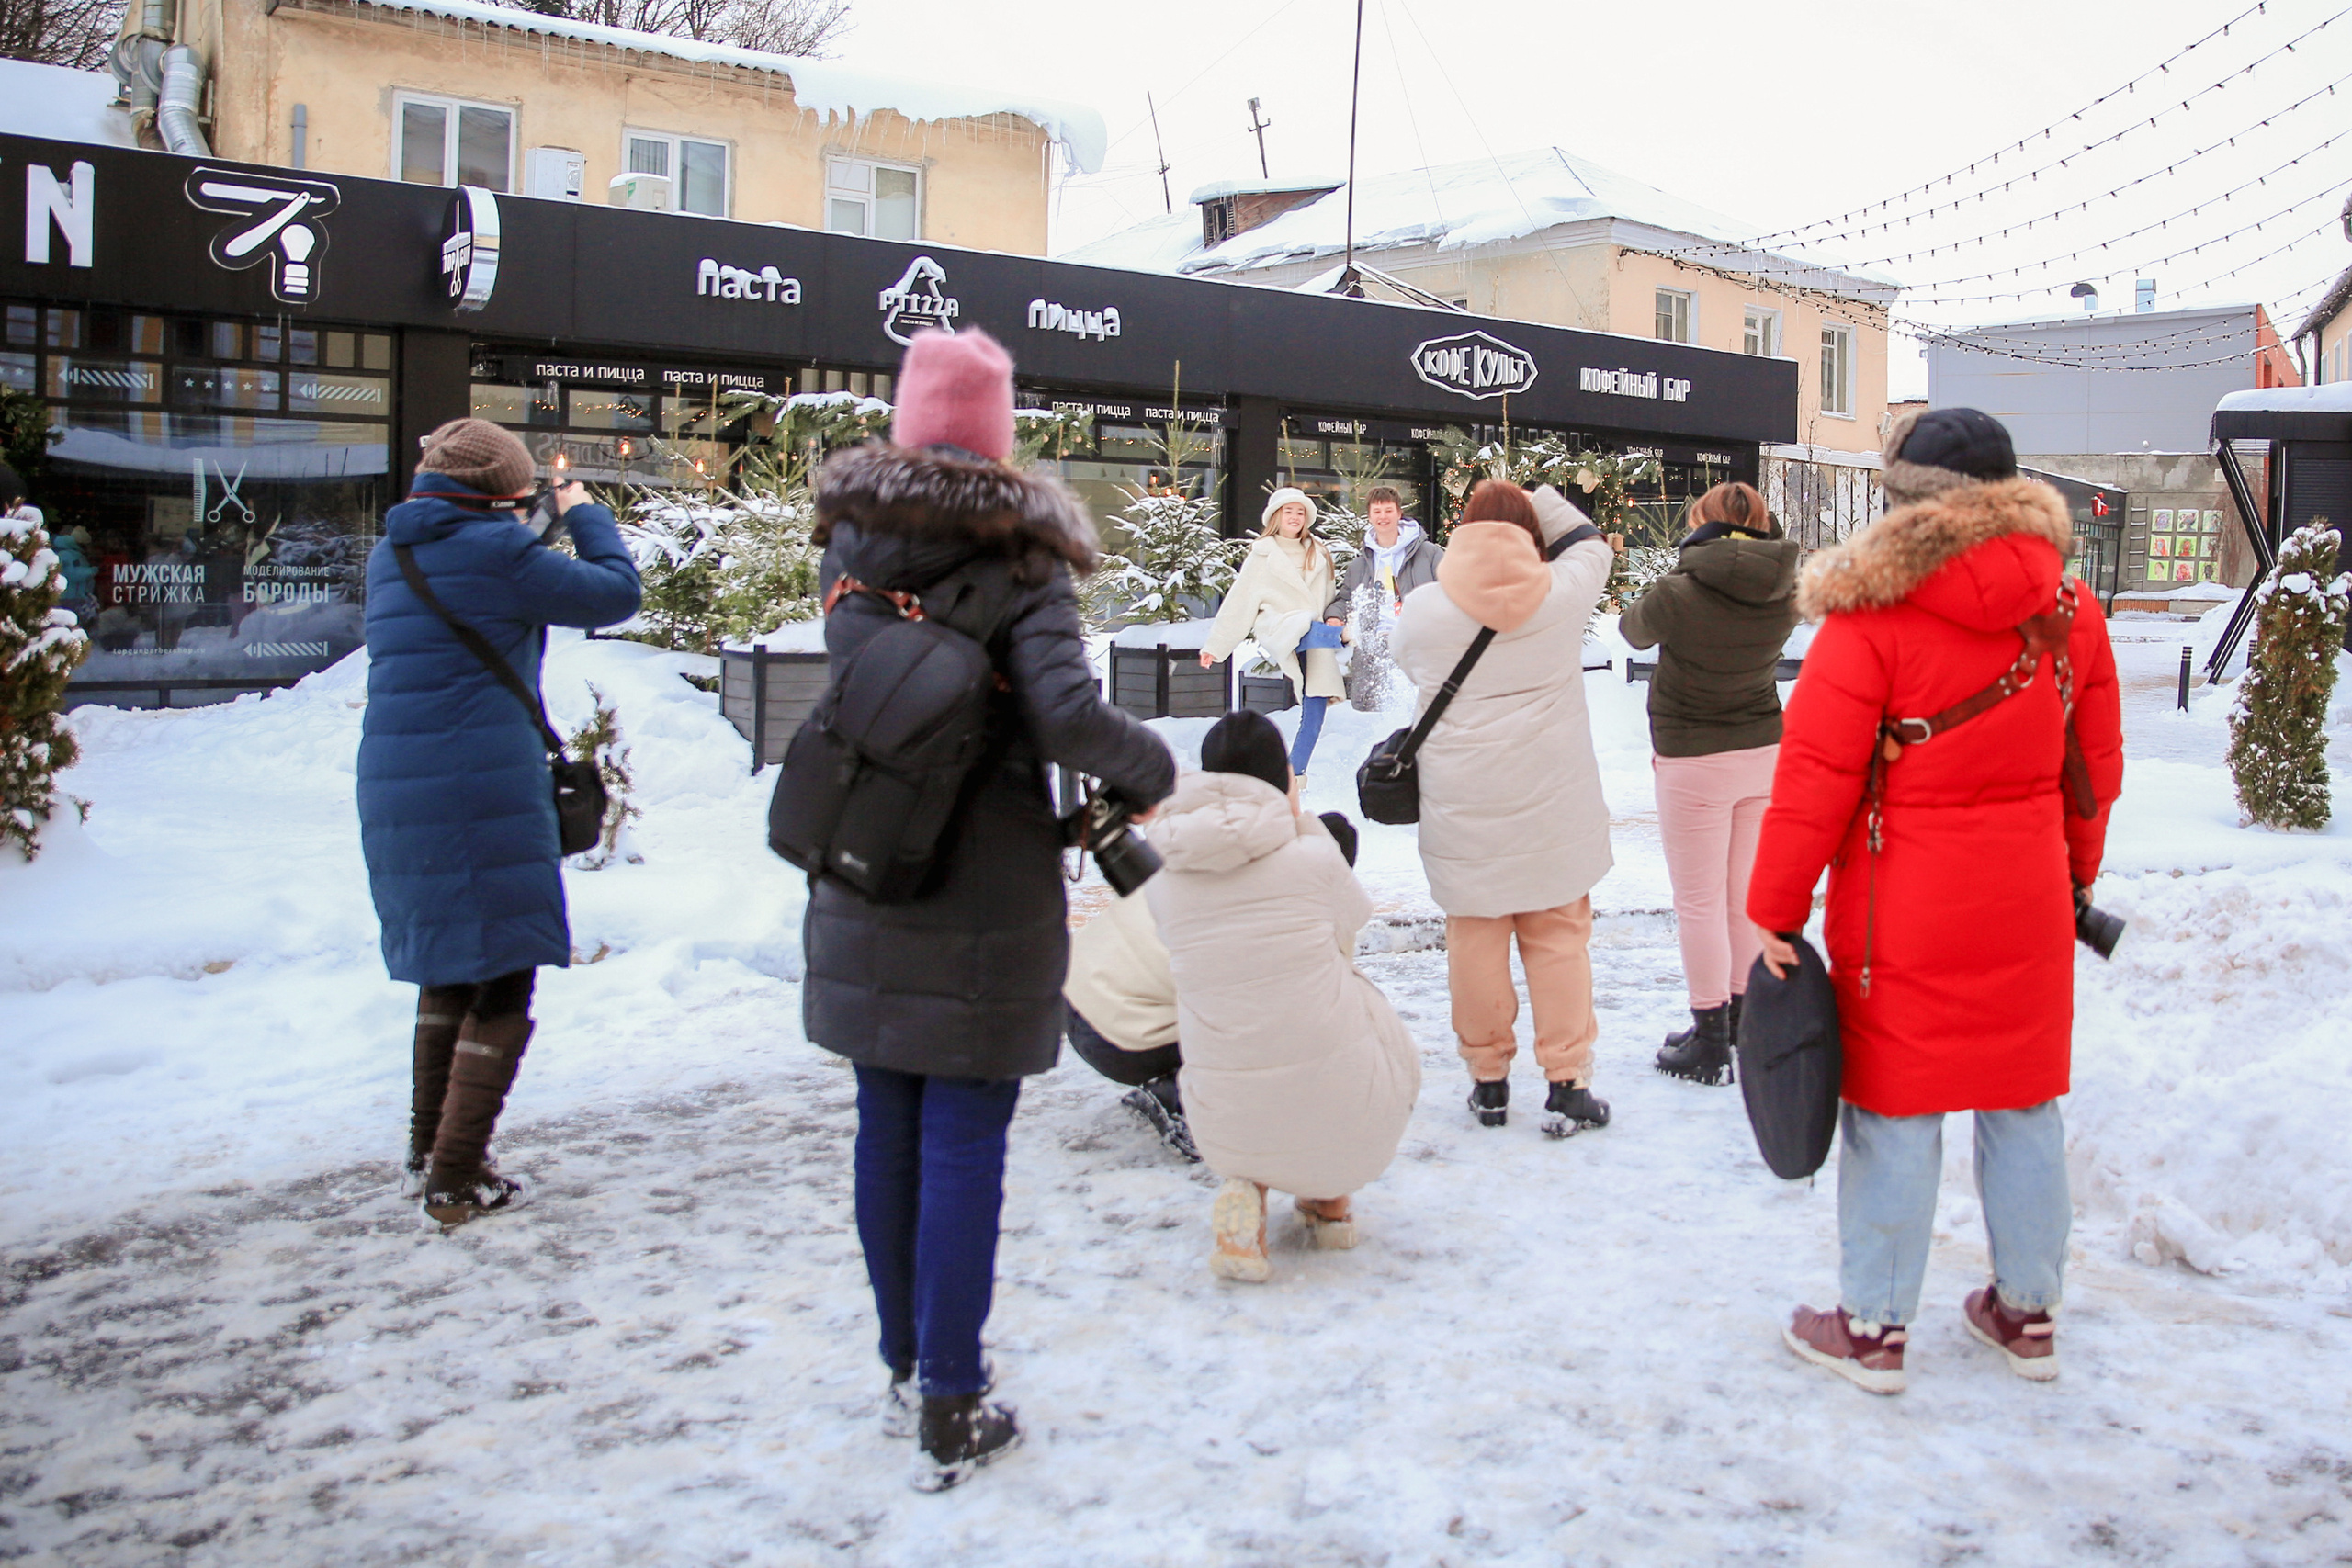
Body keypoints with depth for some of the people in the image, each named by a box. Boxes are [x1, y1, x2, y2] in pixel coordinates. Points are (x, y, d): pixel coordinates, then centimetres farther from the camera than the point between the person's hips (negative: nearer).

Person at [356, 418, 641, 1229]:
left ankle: (429, 1151, 32)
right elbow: (615, 592, -4)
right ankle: (456, 1182, 2)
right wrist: (585, 515, 12)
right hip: (486, 795, -8)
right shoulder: (497, 552, -11)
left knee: (449, 966, 23)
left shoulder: (389, 555, 12)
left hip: (394, 791, 8)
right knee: (501, 986, 1)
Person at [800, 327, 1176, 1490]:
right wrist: (1151, 772, -6)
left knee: (888, 1132, 14)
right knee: (963, 1144, 3)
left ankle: (904, 1369, 29)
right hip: (983, 902, -5)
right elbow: (1069, 719, -22)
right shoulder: (1016, 560, -11)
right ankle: (950, 1413, 11)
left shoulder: (850, 546, 4)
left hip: (865, 895, 5)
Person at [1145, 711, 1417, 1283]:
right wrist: (1303, 822, 14)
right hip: (1342, 1115, -2)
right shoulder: (1312, 855, -11)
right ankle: (1327, 1194, 23)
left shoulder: (1162, 874, -2)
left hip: (1225, 1129, 2)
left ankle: (1247, 1185, 9)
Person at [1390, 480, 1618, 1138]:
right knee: (1558, 935, 7)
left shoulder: (1420, 610, -3)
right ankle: (1567, 1084, 9)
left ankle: (1488, 1080, 20)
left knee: (1475, 936, 10)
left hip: (1462, 808, 0)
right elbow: (1590, 543, 18)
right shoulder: (1563, 592, -3)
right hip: (1554, 805, 0)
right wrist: (1540, 503, 25)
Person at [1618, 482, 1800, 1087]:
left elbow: (1634, 628, 2)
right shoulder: (1783, 599, -5)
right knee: (1746, 895, 16)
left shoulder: (1681, 593, -17)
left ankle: (1710, 1043, 7)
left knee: (1699, 904, 2)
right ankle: (1740, 1016, 29)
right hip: (1764, 752, 5)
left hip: (1694, 764, -5)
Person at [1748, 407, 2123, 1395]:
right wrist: (2076, 871, 26)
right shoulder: (2068, 609, 2)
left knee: (1895, 1110, 5)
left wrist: (1777, 910, -8)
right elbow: (2096, 761, 11)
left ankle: (1874, 1328, 17)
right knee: (2024, 1105, 16)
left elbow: (1815, 774, -15)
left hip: (1904, 910, -5)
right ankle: (2027, 1313, 30)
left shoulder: (1874, 612, -15)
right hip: (2026, 904, 5)